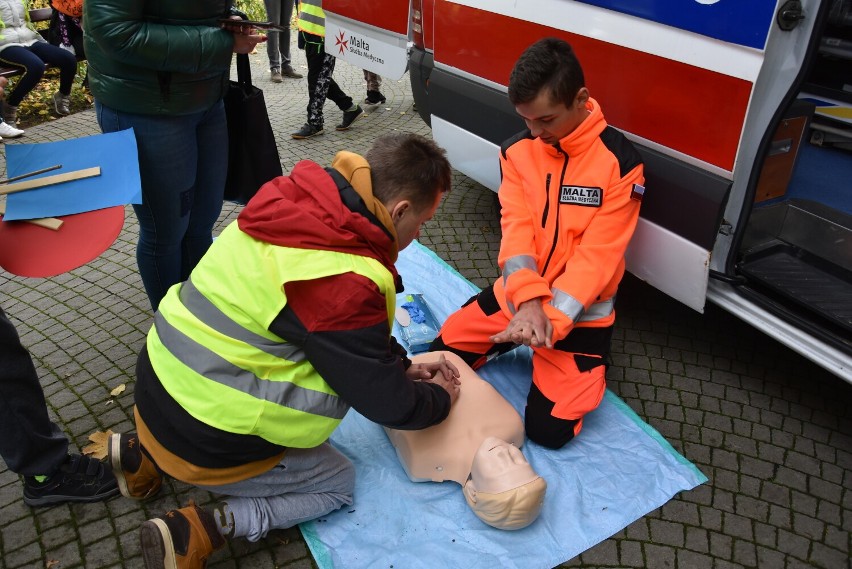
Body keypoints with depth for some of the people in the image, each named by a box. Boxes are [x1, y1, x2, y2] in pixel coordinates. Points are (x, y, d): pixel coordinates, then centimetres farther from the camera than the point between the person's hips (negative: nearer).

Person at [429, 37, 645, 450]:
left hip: (578, 310, -4)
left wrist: (550, 320, -27)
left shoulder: (619, 162, -17)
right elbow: (516, 227, -12)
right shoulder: (517, 151, -4)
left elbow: (596, 256, -20)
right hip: (516, 294, 4)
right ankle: (512, 343, 27)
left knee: (548, 429, -8)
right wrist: (527, 301, -27)